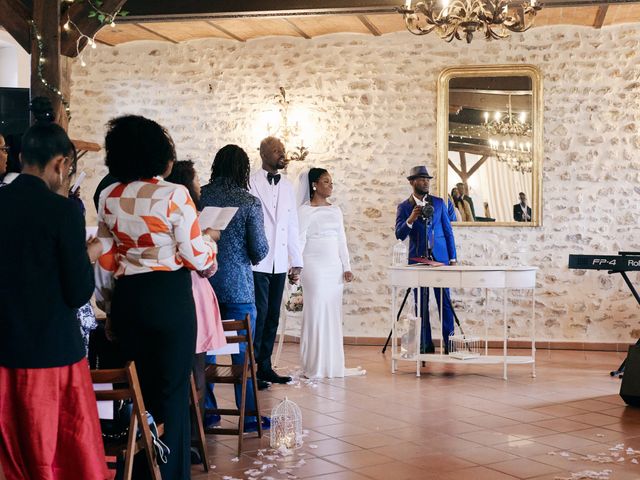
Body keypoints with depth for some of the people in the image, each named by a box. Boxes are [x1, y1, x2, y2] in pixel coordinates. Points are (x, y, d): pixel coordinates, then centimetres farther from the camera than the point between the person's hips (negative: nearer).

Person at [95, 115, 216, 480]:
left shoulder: (109, 197, 3)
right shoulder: (174, 195, -13)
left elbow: (107, 259, 9)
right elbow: (196, 257, -11)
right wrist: (209, 243, 10)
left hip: (127, 298, 5)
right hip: (170, 298, -5)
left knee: (139, 389, 18)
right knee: (173, 391, 7)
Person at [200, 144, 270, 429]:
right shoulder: (248, 202, -9)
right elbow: (260, 249, -9)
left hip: (203, 281, 3)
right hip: (238, 286, -3)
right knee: (242, 352, 5)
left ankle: (206, 412, 21)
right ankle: (248, 417, 11)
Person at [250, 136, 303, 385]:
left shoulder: (287, 186, 13)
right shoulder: (251, 183, -5)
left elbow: (293, 225, 14)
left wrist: (296, 262, 11)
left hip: (279, 263, 6)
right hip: (257, 262, -6)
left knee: (272, 316, 9)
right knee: (259, 314, -6)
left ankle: (265, 367, 17)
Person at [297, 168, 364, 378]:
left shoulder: (336, 210, 13)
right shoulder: (305, 210, -4)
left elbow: (342, 240, 14)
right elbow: (299, 240, -7)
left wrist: (346, 267, 8)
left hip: (335, 268, 6)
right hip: (314, 268, -6)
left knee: (334, 315, 6)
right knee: (316, 313, -3)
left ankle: (333, 365, 13)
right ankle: (315, 367, 5)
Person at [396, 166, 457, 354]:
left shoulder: (438, 202, 8)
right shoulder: (404, 207, 3)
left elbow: (448, 231, 9)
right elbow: (399, 235, -6)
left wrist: (453, 258, 3)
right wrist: (411, 219, -24)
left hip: (440, 257, 1)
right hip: (418, 259, 0)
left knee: (445, 301, -2)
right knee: (421, 303, 3)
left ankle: (449, 342, 2)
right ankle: (426, 344, 10)